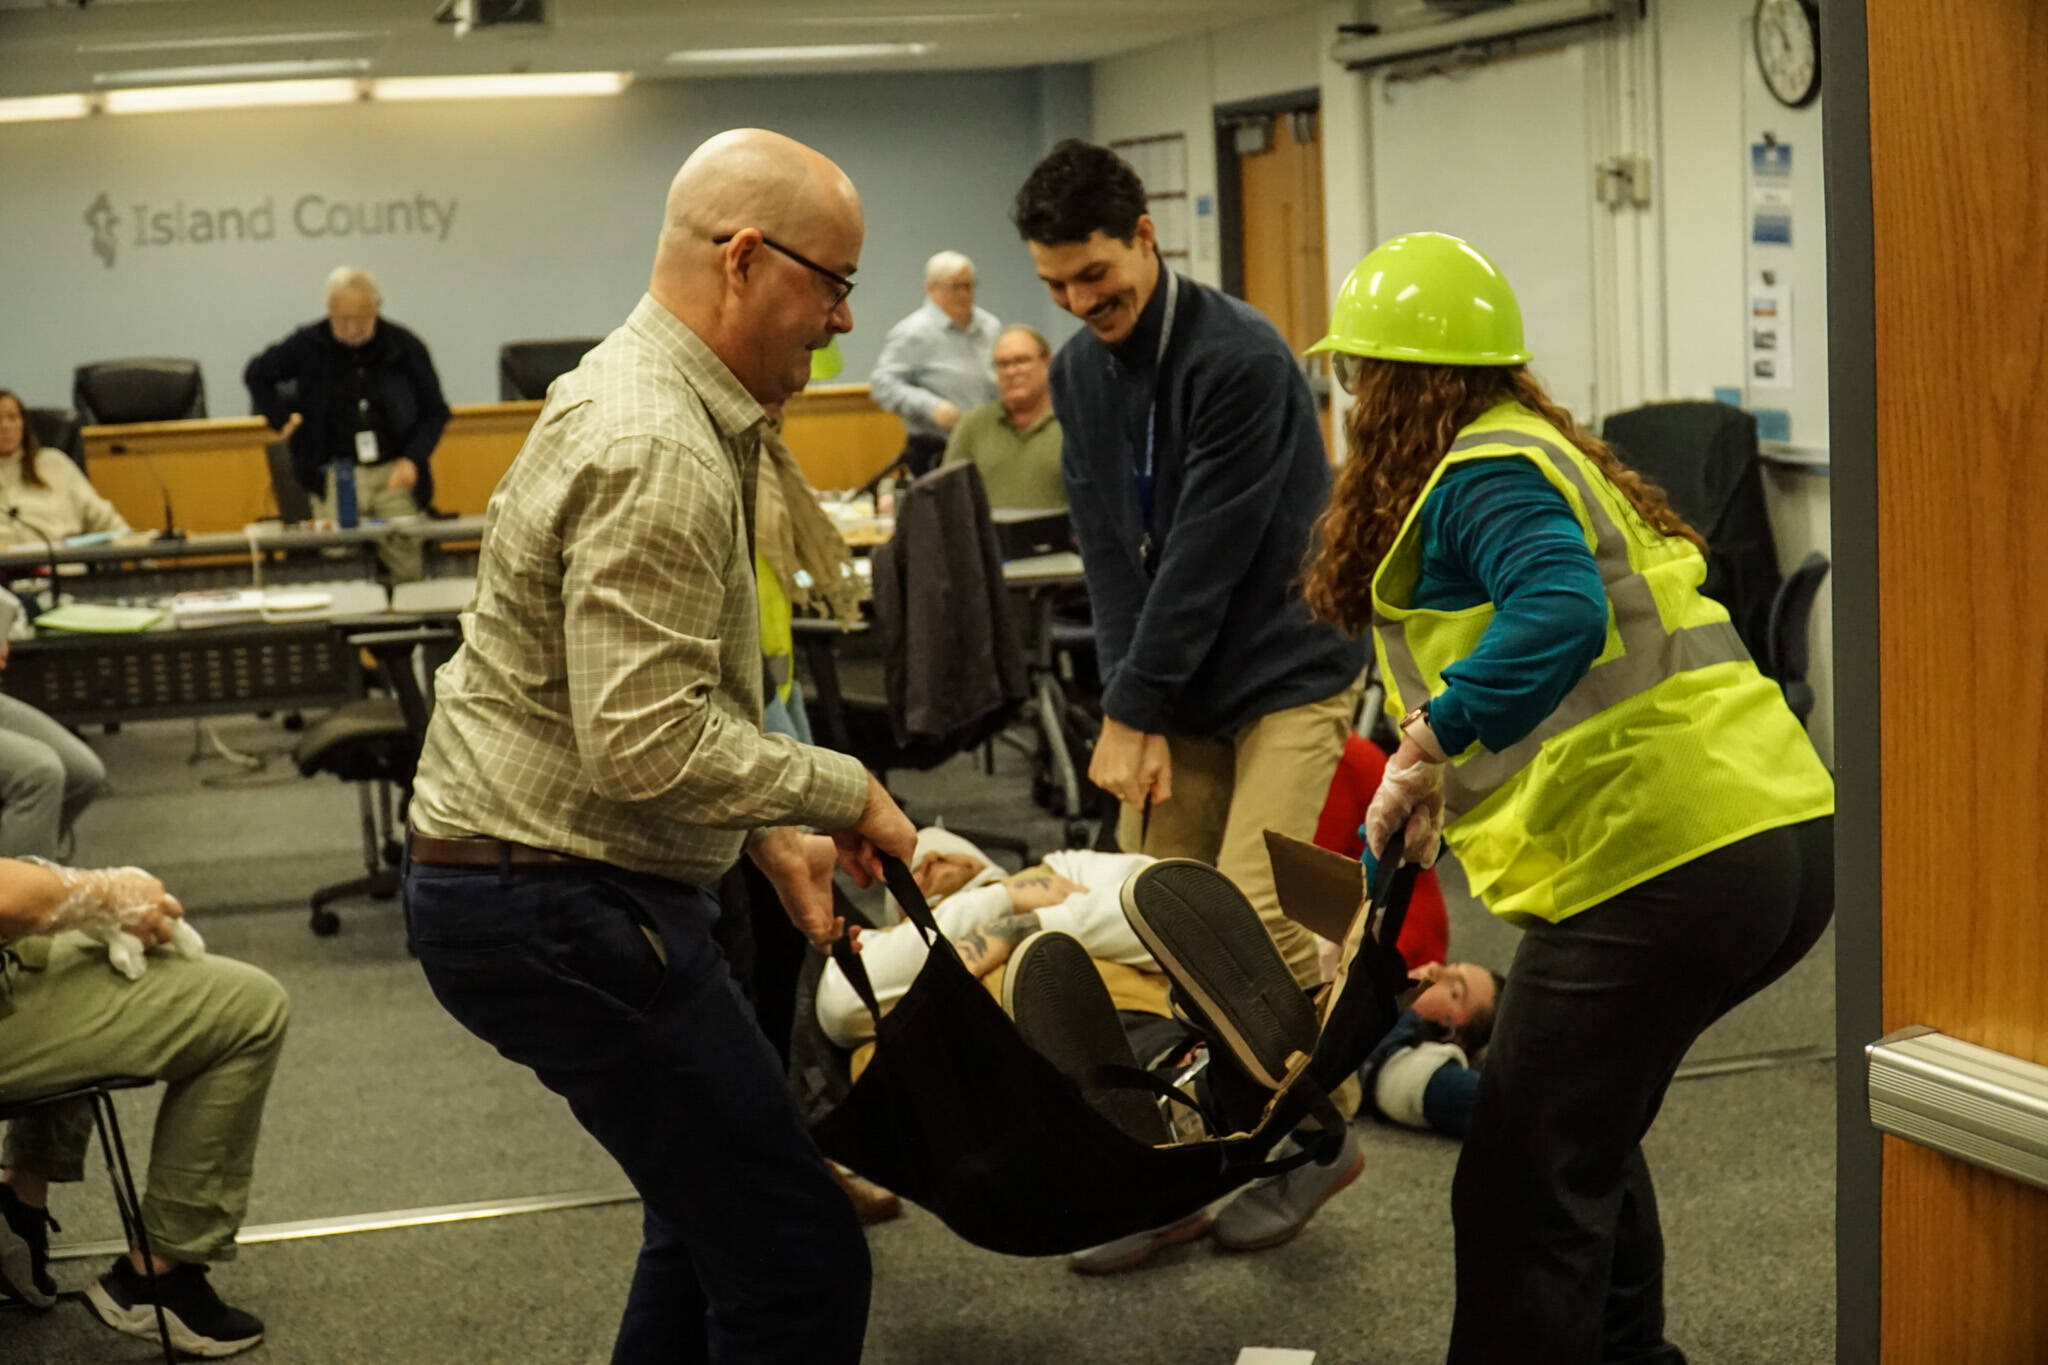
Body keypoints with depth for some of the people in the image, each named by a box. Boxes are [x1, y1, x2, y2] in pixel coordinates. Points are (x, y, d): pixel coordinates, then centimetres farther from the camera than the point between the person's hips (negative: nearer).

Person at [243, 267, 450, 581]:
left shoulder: (406, 347, 0)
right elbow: (256, 375, 18)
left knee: (406, 570, -2)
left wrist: (413, 459, -7)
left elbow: (435, 411, 7)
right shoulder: (309, 346, 1)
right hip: (335, 476, 0)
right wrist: (280, 419, 7)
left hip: (394, 473, 0)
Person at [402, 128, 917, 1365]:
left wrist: (769, 830, 15)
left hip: (541, 881, 11)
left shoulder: (644, 396, 13)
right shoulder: (656, 453, -21)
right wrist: (843, 792, -14)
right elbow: (649, 742, -27)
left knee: (719, 1206, 24)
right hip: (562, 908, -11)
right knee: (798, 1263, -9)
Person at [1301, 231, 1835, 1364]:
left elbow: (1560, 611, -27)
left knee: (1527, 1185, -2)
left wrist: (1429, 741, -30)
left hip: (1667, 861, -10)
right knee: (1586, 1132, 27)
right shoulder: (1549, 451, 22)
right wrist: (1438, 794, 26)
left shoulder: (1477, 474, -8)